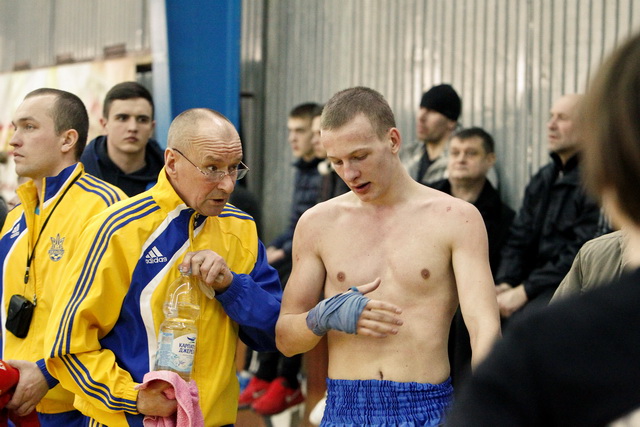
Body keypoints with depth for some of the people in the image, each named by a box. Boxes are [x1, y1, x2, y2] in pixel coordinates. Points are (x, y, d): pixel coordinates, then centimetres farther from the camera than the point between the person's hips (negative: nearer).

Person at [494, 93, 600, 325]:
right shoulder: (542, 179, 17)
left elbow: (580, 255, -16)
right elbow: (518, 239, 13)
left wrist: (524, 292, -18)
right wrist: (504, 284, -6)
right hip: (536, 284, 7)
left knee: (517, 318, -33)